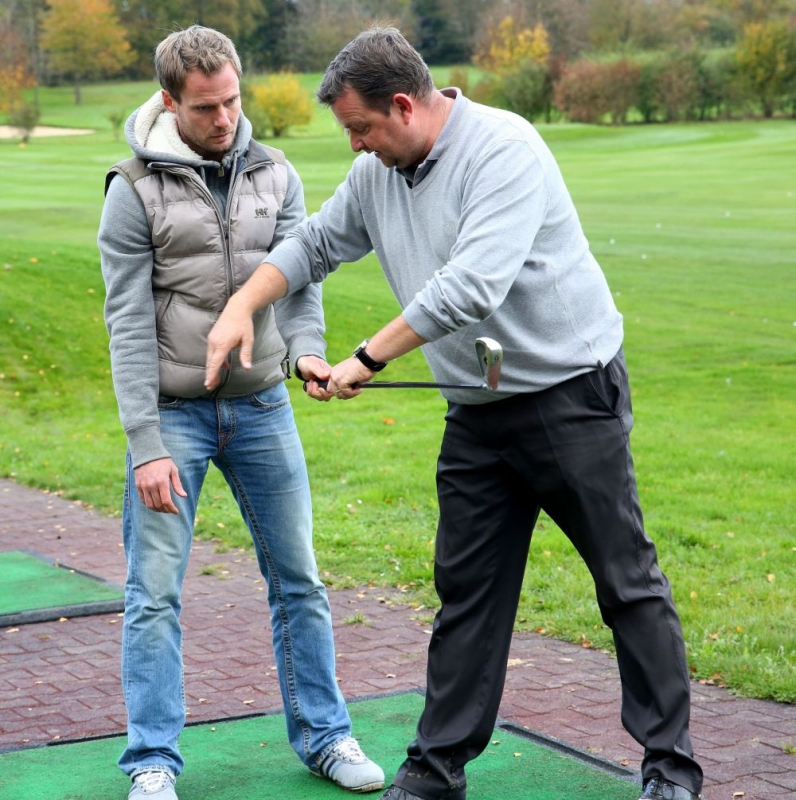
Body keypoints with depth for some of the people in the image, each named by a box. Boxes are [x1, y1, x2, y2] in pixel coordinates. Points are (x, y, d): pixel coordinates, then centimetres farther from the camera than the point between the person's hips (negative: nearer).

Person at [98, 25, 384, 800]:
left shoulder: (275, 174, 4)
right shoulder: (136, 191, -8)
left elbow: (298, 274, -2)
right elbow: (129, 324, -10)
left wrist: (308, 349, -24)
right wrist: (146, 444, -15)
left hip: (262, 407, 4)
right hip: (172, 411, -3)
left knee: (298, 580, 9)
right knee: (154, 593, -2)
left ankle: (323, 737, 22)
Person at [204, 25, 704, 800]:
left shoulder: (503, 149, -21)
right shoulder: (378, 172, 5)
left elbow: (470, 287, -30)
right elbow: (313, 243, 16)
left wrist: (366, 359, -24)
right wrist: (240, 307, -1)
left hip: (570, 396, -7)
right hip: (476, 413, 7)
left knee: (627, 582, 1)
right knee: (467, 590, 11)